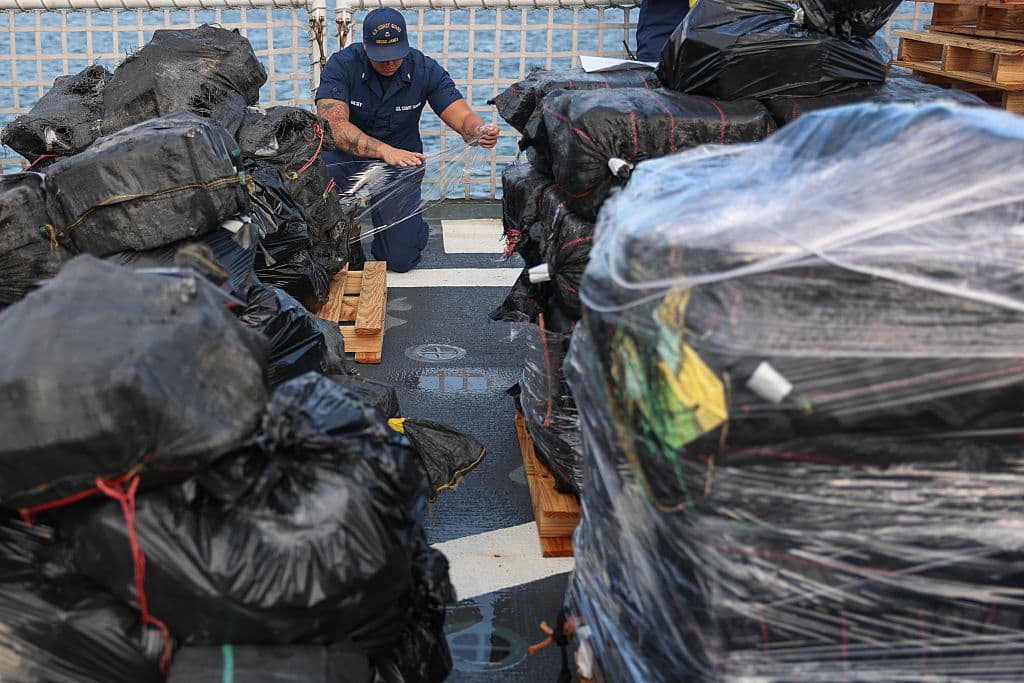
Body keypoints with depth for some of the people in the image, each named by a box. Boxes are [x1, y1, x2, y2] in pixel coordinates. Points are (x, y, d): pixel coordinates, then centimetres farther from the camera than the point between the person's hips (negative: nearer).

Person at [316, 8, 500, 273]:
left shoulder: (426, 70, -12)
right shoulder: (342, 65, -19)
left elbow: (464, 118, -17)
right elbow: (333, 125, -32)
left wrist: (481, 131, -44)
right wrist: (385, 151, -47)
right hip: (349, 158, -1)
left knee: (400, 260, -10)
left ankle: (408, 226, 30)